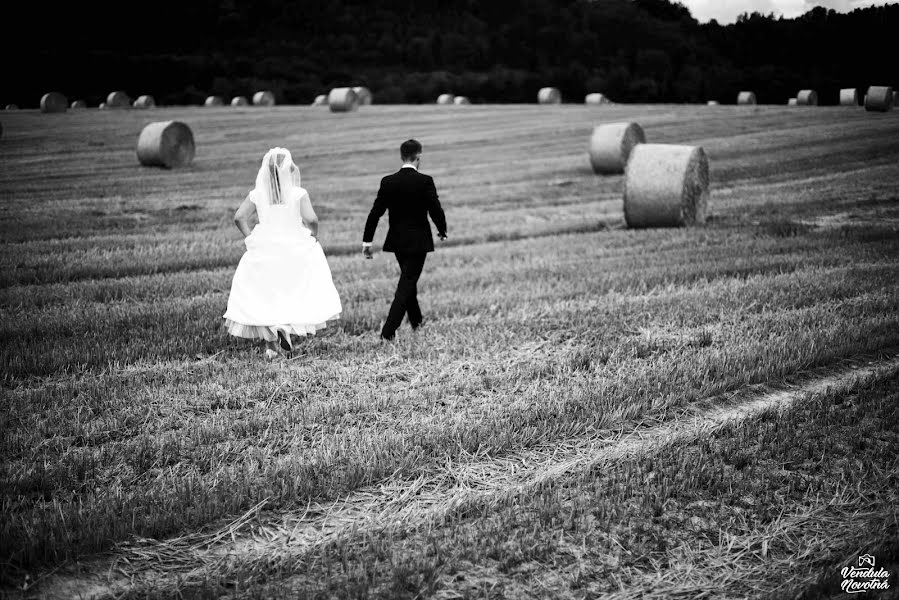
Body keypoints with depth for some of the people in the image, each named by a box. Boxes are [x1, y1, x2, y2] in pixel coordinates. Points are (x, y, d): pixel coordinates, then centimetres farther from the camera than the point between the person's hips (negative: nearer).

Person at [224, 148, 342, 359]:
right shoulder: (299, 193, -10)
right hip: (295, 249, -2)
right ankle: (290, 329, -13)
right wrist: (314, 235, -1)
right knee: (298, 293, 12)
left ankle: (270, 344, 4)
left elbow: (239, 217, -6)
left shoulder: (257, 194, -2)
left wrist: (250, 238, 5)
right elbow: (310, 219, -19)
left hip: (264, 249, 2)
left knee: (265, 295, 10)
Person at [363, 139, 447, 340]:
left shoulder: (388, 182, -3)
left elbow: (375, 213, -4)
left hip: (397, 240, 5)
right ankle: (388, 331, -10)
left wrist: (367, 241, 1)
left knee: (408, 279, 23)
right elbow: (435, 210, -12)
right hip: (418, 240, -5)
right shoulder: (425, 182, -13)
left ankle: (416, 320, 38)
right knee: (406, 284, -2)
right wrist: (442, 231, 8)